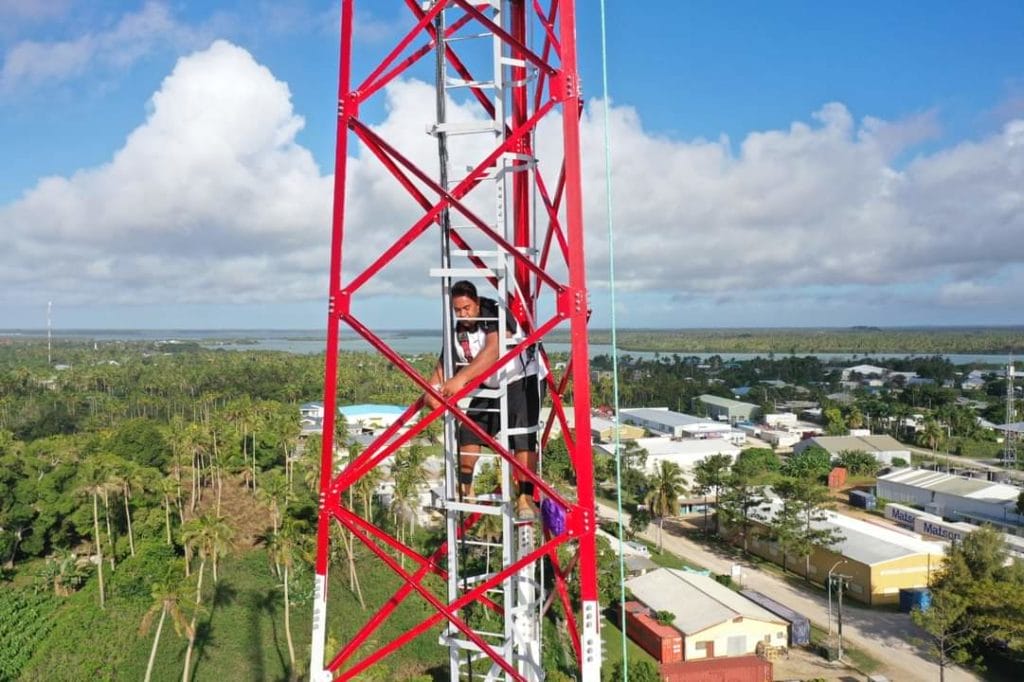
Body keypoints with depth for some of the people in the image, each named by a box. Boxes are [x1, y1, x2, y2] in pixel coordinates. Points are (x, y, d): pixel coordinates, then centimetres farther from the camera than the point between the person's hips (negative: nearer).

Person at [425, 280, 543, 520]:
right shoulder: (457, 331, -5)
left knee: (523, 438, -15)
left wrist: (461, 379, -49)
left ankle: (526, 497, -11)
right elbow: (445, 364, 0)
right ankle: (464, 489, 17)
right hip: (489, 386, 7)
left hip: (522, 381, -6)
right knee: (469, 430, 2)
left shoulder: (495, 314, -26)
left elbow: (493, 350, -41)